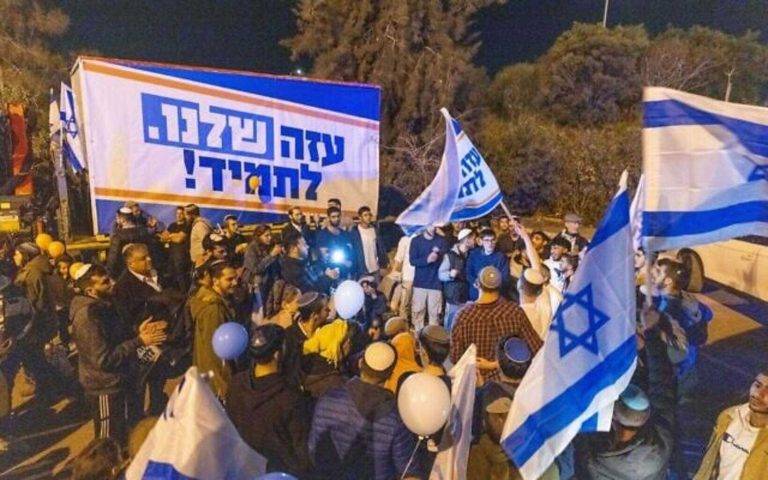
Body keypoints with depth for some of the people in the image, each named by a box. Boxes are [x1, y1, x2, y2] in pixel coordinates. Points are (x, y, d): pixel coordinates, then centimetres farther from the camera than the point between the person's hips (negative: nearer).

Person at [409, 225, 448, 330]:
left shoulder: (441, 241, 5)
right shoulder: (416, 240, 1)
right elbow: (413, 260, -6)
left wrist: (439, 253, -19)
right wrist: (427, 260, -22)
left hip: (436, 283, 0)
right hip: (420, 283, 0)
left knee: (434, 312, 2)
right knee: (418, 311, 2)